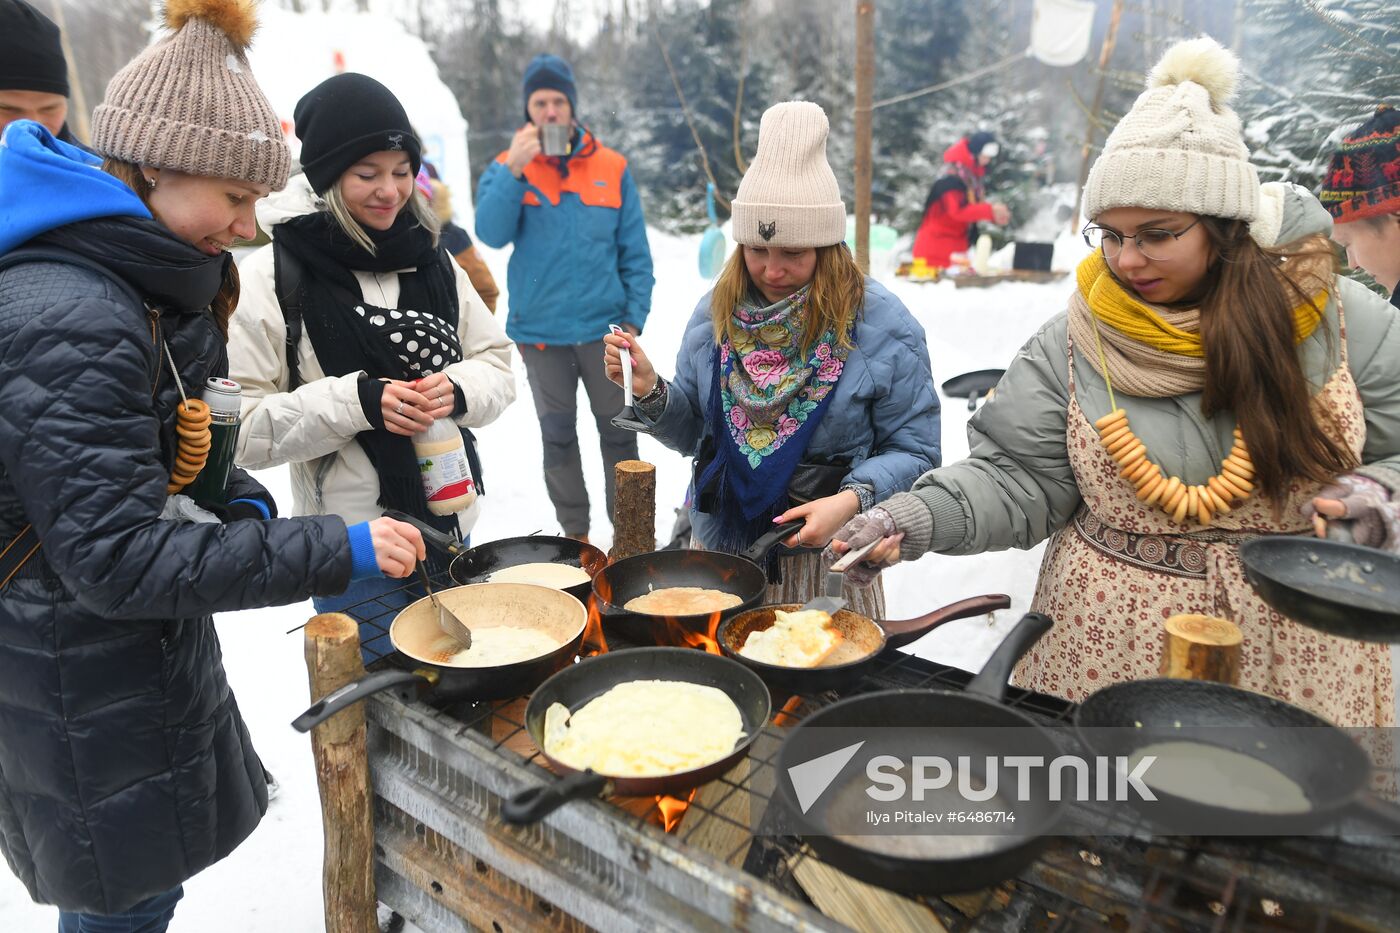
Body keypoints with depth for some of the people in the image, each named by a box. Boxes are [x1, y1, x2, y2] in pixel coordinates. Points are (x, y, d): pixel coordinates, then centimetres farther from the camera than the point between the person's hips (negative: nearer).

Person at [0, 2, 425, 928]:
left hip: (148, 645, 9)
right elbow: (116, 559, -28)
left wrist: (239, 500, -4)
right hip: (86, 684, -9)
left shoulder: (145, 287, 4)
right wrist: (335, 552, -28)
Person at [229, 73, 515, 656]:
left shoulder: (430, 257, 4)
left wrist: (457, 388, -14)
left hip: (453, 527, 5)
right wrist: (357, 400, -23)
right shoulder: (272, 277, -10)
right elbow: (241, 428, -12)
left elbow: (498, 367, 7)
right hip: (353, 552, -5)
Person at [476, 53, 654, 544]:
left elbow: (635, 252, 4)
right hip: (540, 331, 0)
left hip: (603, 327, 0)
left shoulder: (611, 168, 2)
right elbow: (491, 233, -13)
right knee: (558, 436, 10)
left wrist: (634, 317, -3)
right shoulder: (506, 168, 3)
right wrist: (514, 170, -23)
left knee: (618, 432, 6)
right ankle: (575, 532, 24)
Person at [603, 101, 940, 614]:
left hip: (827, 553, -3)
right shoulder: (717, 312, 0)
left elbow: (913, 451, -9)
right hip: (720, 547, 3)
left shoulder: (884, 326, -11)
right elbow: (690, 433, 5)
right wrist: (649, 391, -14)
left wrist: (851, 500, -25)